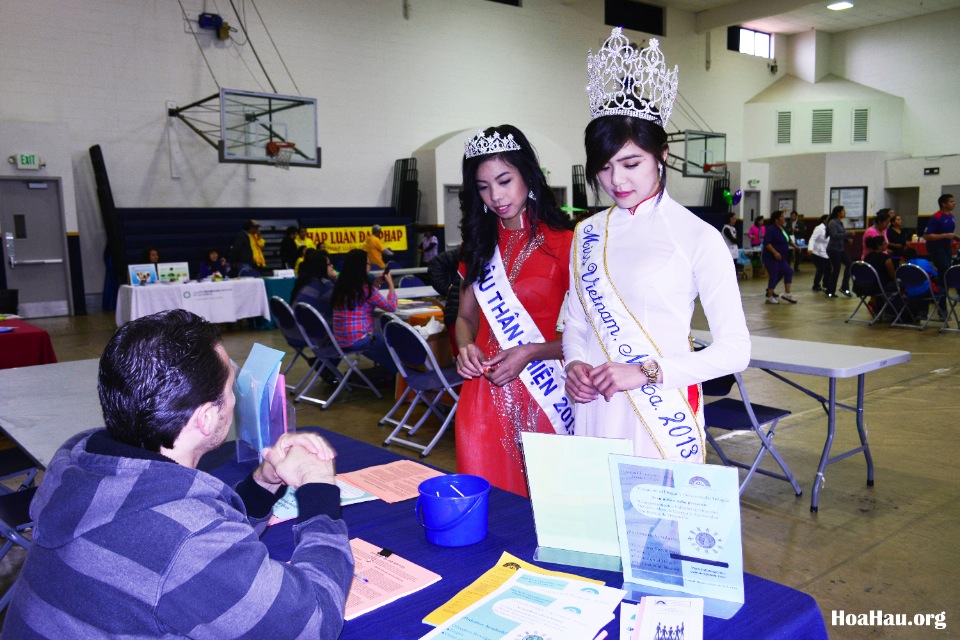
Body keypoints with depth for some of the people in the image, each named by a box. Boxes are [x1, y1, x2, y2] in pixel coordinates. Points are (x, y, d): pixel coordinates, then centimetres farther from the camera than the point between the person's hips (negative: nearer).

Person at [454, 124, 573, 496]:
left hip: (543, 396, -4)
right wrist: (466, 346, -3)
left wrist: (531, 353, -17)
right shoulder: (480, 244, 11)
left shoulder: (563, 243, -6)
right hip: (484, 395, 4)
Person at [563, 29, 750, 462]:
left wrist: (645, 372, -16)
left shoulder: (698, 237, -7)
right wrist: (574, 363, -5)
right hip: (594, 409, 4)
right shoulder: (587, 234, 8)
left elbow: (735, 350, -8)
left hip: (661, 414, -4)